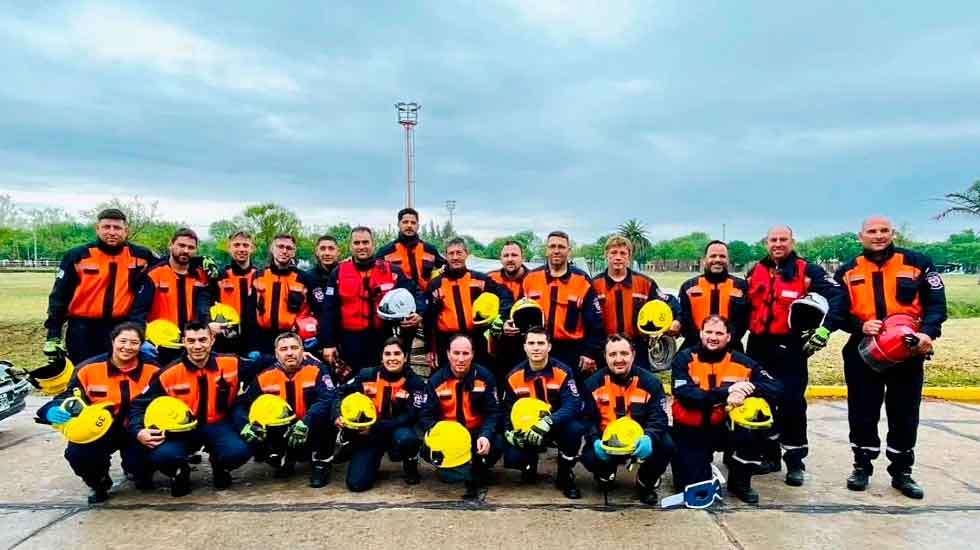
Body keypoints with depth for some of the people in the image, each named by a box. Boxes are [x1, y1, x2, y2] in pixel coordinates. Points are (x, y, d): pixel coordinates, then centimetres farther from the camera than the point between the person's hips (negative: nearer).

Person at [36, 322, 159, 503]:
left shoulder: (152, 371, -10)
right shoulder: (89, 369, -10)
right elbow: (67, 398, -5)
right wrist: (53, 411, -28)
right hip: (99, 430, 1)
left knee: (140, 463, -27)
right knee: (76, 454, -28)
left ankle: (141, 474, 19)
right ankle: (99, 483, 11)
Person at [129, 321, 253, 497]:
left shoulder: (231, 363, -11)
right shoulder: (168, 374, -11)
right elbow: (140, 404, -3)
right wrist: (139, 431, -20)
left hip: (218, 425, 0)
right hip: (182, 429, 0)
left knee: (240, 451, -30)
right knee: (161, 456, -31)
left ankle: (219, 466, 10)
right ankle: (180, 471, 9)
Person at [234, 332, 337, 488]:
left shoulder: (316, 369, -15)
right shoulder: (265, 376, -5)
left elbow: (327, 399, -29)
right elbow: (241, 404, -4)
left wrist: (305, 423, -43)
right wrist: (247, 425, -25)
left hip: (313, 434, -3)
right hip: (282, 435, 3)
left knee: (324, 413, -32)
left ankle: (321, 464, -6)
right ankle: (284, 461, 13)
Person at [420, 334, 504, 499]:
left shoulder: (484, 376, -7)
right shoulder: (436, 380, -4)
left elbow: (493, 412, -9)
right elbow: (427, 415, -5)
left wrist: (486, 435, -29)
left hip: (477, 432, -1)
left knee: (497, 444, -31)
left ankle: (475, 475, 1)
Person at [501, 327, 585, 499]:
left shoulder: (563, 372, -12)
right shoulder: (514, 377, -5)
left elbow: (573, 405, -23)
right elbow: (508, 411, 1)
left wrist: (548, 422, -38)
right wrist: (511, 432, -19)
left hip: (556, 427, -1)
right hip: (526, 430, 1)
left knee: (575, 428, -33)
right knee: (512, 458, -25)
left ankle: (565, 476, -6)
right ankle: (530, 463, 17)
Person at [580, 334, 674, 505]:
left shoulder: (650, 382, -8)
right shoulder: (593, 383, -6)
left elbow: (658, 418, -14)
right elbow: (588, 419, -6)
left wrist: (649, 438, -36)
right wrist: (595, 441, -27)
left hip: (640, 439, 0)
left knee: (666, 445, -28)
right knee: (589, 458, -28)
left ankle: (645, 483, 6)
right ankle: (605, 475, 16)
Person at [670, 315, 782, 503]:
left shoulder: (742, 362, -4)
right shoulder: (685, 359, -10)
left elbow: (776, 389, -12)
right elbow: (685, 395, -24)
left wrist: (745, 391, -31)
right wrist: (726, 392, -33)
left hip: (725, 428, 2)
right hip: (690, 432, -2)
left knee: (755, 429, -28)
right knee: (693, 485, -15)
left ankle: (740, 481, -2)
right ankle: (700, 461, 23)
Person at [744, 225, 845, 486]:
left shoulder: (807, 271, -2)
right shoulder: (754, 272, 13)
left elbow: (836, 296, -10)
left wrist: (824, 328, -20)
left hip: (791, 347, -5)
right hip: (758, 347, 5)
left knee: (792, 403, -6)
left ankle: (795, 461, 8)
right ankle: (770, 455, 24)